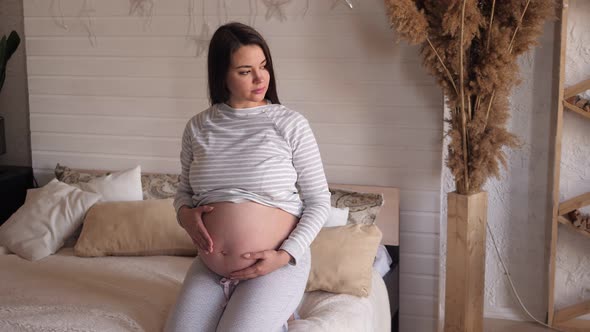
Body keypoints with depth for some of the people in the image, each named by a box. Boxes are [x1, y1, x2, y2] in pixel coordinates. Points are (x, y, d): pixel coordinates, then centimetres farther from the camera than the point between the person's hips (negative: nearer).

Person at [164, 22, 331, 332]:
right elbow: (185, 190, 16)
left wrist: (286, 255, -16)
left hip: (276, 266, -4)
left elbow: (319, 200, -4)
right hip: (208, 269, 4)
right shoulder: (198, 127, 3)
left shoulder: (290, 124, -7)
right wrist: (184, 212, -7)